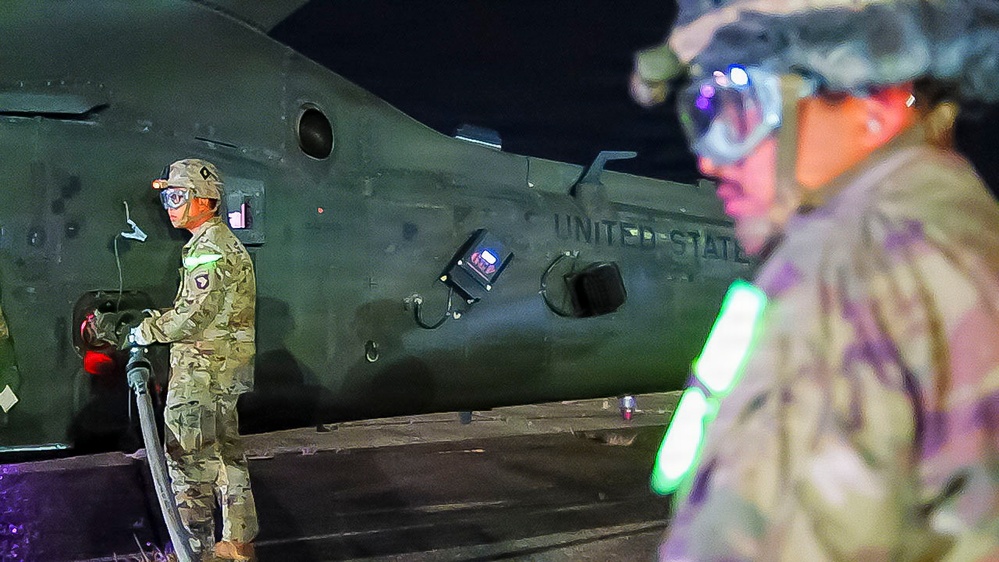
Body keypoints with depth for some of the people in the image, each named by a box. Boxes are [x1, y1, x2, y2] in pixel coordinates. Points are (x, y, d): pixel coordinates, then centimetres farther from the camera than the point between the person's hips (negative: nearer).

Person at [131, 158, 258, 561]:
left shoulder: (209, 248, -16)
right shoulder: (224, 241, 17)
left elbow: (196, 315, -22)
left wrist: (147, 331, -10)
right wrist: (157, 318, 14)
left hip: (200, 370, -11)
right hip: (226, 367, 11)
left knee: (188, 460, -5)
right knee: (226, 454, 15)